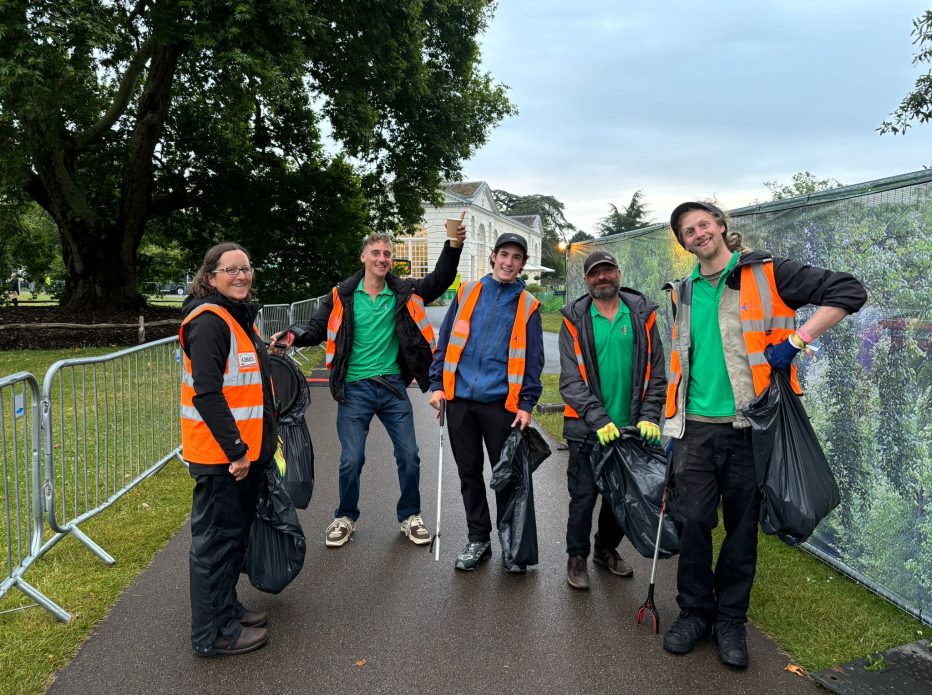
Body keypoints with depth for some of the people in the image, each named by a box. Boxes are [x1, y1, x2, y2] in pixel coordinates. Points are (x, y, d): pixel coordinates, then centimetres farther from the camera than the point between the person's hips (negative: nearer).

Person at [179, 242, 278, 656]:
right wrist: (235, 449, -22)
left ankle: (227, 610, 35)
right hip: (221, 453, -10)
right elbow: (206, 393, -25)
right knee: (216, 539, 2)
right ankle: (213, 633, 15)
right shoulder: (208, 321, -17)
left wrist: (252, 445, 23)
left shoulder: (238, 316, 15)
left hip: (244, 451, 10)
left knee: (235, 533, 20)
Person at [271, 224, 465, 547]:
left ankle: (410, 516, 27)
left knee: (409, 455, 6)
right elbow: (317, 329, 3)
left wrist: (454, 246, -18)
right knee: (351, 460, 2)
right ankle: (345, 518, 26)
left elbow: (439, 280, -3)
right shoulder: (342, 295, -1)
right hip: (355, 388, -2)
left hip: (393, 387, 2)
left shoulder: (404, 292, 2)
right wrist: (292, 336, -18)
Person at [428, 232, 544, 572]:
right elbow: (445, 340, 10)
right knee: (469, 472, 11)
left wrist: (526, 404, -4)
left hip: (501, 402, -2)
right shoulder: (466, 292, 9)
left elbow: (533, 359, 4)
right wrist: (437, 384, 3)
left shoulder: (527, 304, 5)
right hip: (460, 399, 2)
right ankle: (478, 539, 26)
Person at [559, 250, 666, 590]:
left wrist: (649, 416, -9)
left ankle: (607, 549, 36)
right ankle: (577, 557, 23)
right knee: (583, 495, 4)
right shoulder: (575, 320, -3)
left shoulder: (643, 314, 3)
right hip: (587, 428, -2)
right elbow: (571, 380, -9)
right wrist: (597, 419, -19)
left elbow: (656, 371, 2)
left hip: (631, 427, 3)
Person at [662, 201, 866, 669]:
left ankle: (731, 620, 24)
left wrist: (796, 340, -14)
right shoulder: (684, 293, 12)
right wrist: (671, 420, 14)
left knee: (742, 527, 8)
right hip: (697, 428, 3)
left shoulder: (767, 274, -2)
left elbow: (849, 291, -5)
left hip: (749, 427, -3)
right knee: (693, 522, 3)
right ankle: (695, 611, 22)